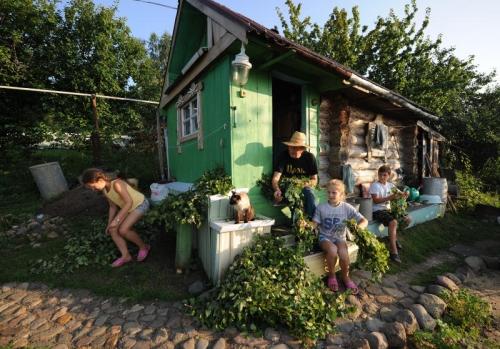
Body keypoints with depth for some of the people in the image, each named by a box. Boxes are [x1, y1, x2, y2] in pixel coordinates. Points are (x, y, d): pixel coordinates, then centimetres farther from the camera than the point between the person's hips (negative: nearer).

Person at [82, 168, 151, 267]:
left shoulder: (116, 184, -29)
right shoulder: (104, 190, -2)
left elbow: (129, 202, -29)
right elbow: (113, 206, 7)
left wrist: (116, 220, -27)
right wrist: (109, 224, 4)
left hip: (140, 204, -9)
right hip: (128, 207, 9)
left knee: (123, 230, -18)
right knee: (113, 230, -2)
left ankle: (144, 247, 4)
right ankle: (125, 255, 6)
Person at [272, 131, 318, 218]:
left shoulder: (310, 157, -7)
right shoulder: (283, 156, -11)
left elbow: (314, 180, -2)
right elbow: (275, 178, -18)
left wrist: (305, 184, -23)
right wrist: (277, 190, -39)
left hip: (304, 187, 0)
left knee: (310, 194, -30)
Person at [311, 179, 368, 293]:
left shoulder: (347, 207, -6)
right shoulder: (321, 207, -7)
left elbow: (364, 221, -8)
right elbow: (314, 224, -5)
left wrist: (358, 227, -31)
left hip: (340, 237, 1)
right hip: (325, 237, -1)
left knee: (343, 253, -30)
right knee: (332, 250, -32)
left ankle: (345, 277, 3)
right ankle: (331, 276, -3)